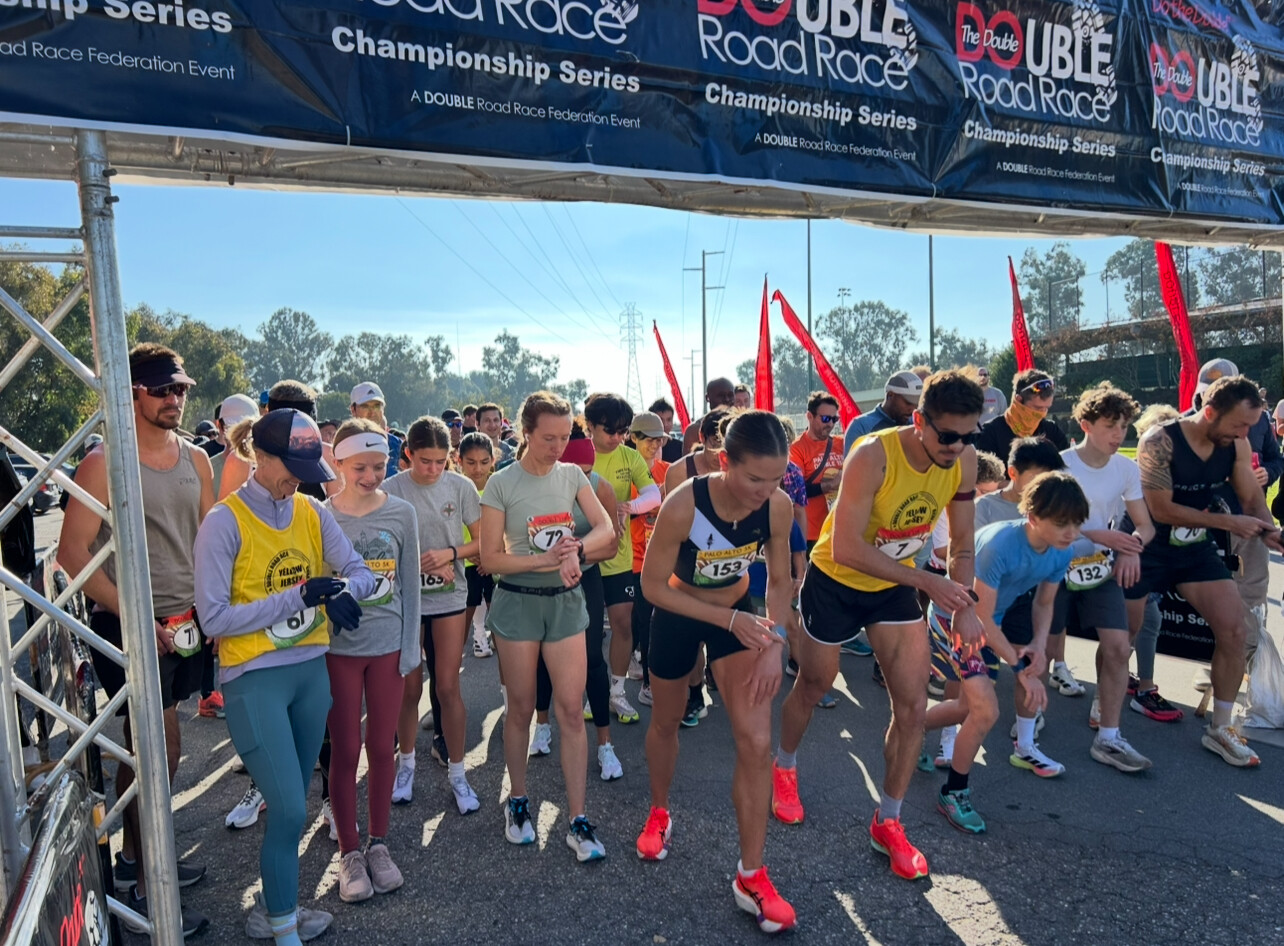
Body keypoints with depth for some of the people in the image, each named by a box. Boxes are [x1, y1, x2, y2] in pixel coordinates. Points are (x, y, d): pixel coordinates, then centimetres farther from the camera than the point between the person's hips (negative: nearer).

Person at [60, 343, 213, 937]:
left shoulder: (195, 459, 7)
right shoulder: (104, 462, -11)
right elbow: (73, 553, -13)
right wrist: (133, 616, -18)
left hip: (183, 622, 6)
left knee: (146, 748, 17)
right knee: (161, 750, -1)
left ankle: (134, 856, 35)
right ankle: (144, 893, 15)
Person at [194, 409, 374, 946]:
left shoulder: (312, 512, 2)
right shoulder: (225, 522, -13)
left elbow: (360, 572, -1)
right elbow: (214, 618, -16)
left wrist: (341, 588, -24)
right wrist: (299, 596, -22)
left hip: (311, 671, 5)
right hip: (255, 679, -5)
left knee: (291, 806, 17)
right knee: (290, 811, -4)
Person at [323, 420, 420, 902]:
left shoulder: (401, 513, -3)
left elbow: (409, 585, 2)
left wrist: (410, 646, 1)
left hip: (388, 644, 1)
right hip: (338, 647, -1)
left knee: (381, 747, 11)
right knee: (345, 751, 8)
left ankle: (378, 844, 29)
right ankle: (349, 852, 25)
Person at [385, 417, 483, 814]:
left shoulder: (461, 486, -5)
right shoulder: (391, 490, -7)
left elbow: (481, 541, 0)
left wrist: (450, 553, -17)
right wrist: (429, 567, -13)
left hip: (449, 598, 0)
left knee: (447, 687, 2)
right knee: (409, 688, 10)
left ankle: (457, 773, 17)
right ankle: (406, 762, 33)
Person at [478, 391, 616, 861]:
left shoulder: (572, 474, 1)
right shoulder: (501, 484, -8)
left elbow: (606, 530, -1)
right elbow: (490, 559, -8)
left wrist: (575, 550, -21)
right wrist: (546, 560, -20)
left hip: (565, 600, 2)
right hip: (518, 601, -2)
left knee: (571, 710, 2)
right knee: (520, 708, 10)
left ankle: (578, 821, 11)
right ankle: (517, 803, 31)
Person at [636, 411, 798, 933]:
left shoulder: (779, 507, -24)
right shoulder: (682, 506, -34)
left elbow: (779, 580, -6)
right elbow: (653, 585, -23)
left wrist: (774, 644, -19)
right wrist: (729, 620, -29)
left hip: (738, 614, 2)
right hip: (678, 615, -2)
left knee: (757, 743, -8)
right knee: (666, 721, 20)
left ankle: (751, 877, 10)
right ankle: (660, 813, 50)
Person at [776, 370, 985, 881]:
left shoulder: (964, 461, -13)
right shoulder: (873, 456, -32)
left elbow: (962, 544, 1)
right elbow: (846, 548, -34)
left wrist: (964, 605, -8)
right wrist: (927, 582, -34)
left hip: (896, 585, 5)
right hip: (835, 579, -4)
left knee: (912, 703, -1)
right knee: (813, 685, 15)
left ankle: (888, 821, 18)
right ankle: (784, 769, 45)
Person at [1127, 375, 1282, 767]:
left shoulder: (1236, 445, -6)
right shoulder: (1160, 442, -25)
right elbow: (1162, 510, -25)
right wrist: (1228, 522, -25)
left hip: (1195, 548, 5)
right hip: (1146, 548, -5)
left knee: (1234, 628, -2)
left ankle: (1220, 728, 13)